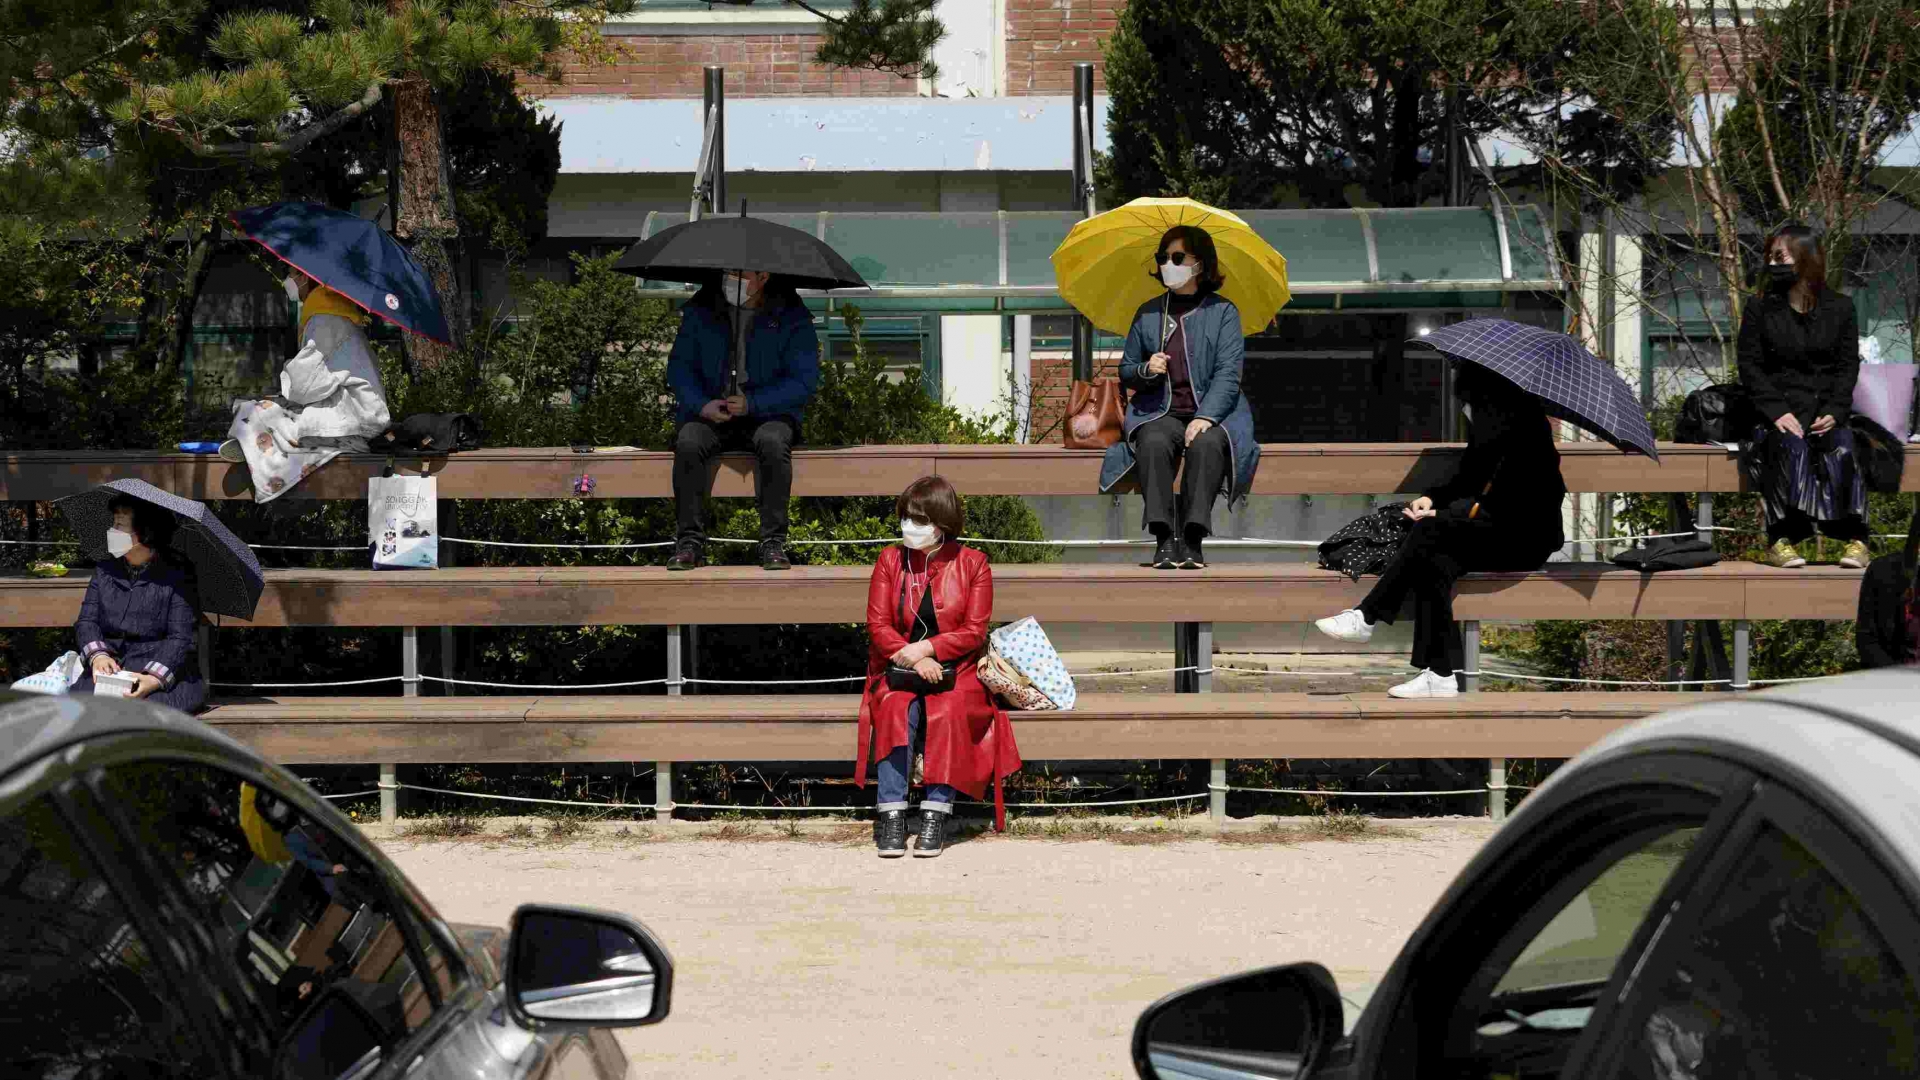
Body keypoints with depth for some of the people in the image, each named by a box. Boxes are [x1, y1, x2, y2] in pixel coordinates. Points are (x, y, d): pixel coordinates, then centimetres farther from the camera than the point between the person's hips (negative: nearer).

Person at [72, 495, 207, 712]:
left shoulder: (177, 576, 1)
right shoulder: (104, 572, 17)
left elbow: (182, 638, -6)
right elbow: (86, 621, 9)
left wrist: (154, 679, -23)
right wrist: (98, 655, -14)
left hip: (168, 676, -4)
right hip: (109, 670, 4)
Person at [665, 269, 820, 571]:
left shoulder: (792, 317, -1)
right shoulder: (700, 311, 7)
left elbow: (804, 379, -6)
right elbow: (678, 365, 7)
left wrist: (752, 403, -18)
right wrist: (702, 404, -13)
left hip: (766, 414, -2)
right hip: (709, 413, 2)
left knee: (773, 442, -35)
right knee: (688, 443, -30)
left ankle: (773, 543, -30)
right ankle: (691, 541, -26)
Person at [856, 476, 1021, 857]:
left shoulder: (972, 563, 3)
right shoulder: (891, 560, 8)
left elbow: (974, 632, -3)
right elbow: (877, 625, 1)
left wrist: (926, 648, -17)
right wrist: (916, 662, -15)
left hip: (955, 671, -1)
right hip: (899, 670, 1)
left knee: (949, 713, -33)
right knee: (896, 710, -31)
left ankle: (935, 815, -32)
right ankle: (891, 814, -33)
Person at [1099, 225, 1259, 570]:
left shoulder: (1222, 312, 5)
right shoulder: (1148, 314, 15)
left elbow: (1228, 373, -5)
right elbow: (1126, 370, 19)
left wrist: (1206, 417, -21)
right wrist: (1146, 370, -6)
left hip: (1213, 409, -2)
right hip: (1161, 411, 2)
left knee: (1207, 444, -37)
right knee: (1154, 442, -34)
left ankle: (1193, 538, -37)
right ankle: (1164, 537, -35)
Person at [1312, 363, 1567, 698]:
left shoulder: (1522, 418, -15)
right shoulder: (1480, 415, 11)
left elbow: (1518, 497, -18)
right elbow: (1469, 479, 19)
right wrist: (1433, 498, -1)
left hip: (1529, 535, -7)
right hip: (1492, 529, 7)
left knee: (1431, 529, -27)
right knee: (1433, 563, -24)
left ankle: (1368, 617, -19)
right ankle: (1441, 675, -26)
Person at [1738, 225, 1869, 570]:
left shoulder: (1840, 309, 10)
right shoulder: (1759, 310, 8)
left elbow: (1848, 366, 6)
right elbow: (1750, 366, 1)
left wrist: (1834, 412, -12)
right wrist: (1777, 411, -15)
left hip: (1826, 408, 1)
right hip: (1778, 408, -1)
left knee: (1841, 447, -32)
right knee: (1790, 445, -34)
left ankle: (1854, 538, -30)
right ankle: (1783, 539, -37)